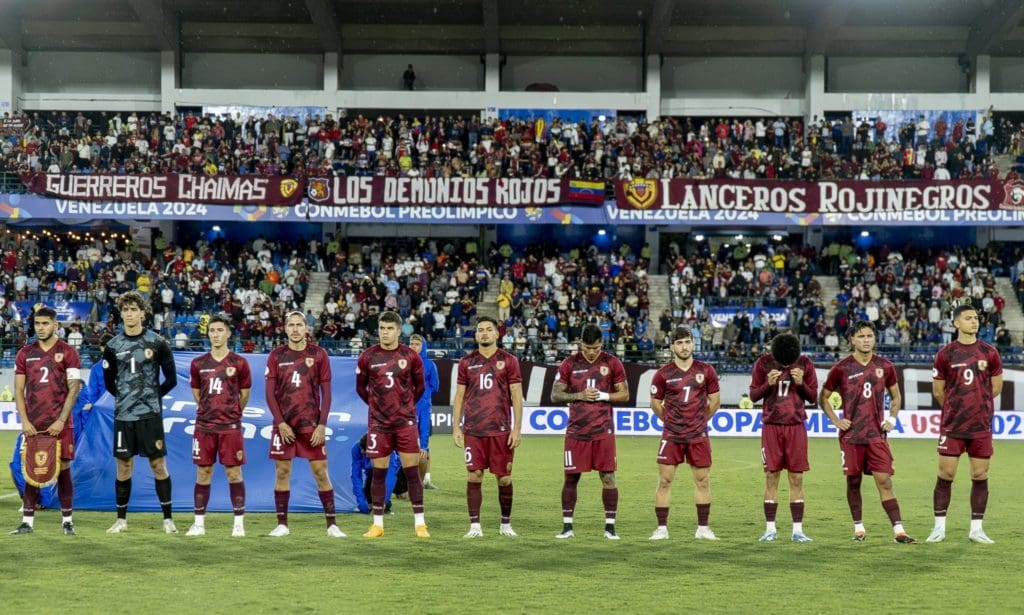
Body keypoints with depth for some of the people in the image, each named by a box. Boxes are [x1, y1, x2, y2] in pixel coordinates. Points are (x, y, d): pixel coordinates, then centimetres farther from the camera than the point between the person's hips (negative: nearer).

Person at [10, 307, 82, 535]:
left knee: (63, 469, 1)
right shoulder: (24, 354, 9)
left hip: (60, 424, -2)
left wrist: (61, 421, -12)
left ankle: (67, 520, 9)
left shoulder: (67, 352, 0)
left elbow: (74, 389, -4)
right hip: (33, 424, 2)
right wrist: (25, 421, -4)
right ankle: (27, 521, 5)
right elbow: (18, 390, 8)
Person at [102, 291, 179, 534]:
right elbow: (109, 382, 16)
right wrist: (126, 397, 12)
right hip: (123, 416, 2)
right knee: (124, 466, 6)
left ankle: (168, 518, 6)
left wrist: (152, 396, 6)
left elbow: (171, 379, 4)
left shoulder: (157, 343, -1)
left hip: (150, 414, -2)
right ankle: (121, 519, 15)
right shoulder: (113, 346, 6)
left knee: (158, 464, -1)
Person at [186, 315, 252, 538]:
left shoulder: (239, 363, 0)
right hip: (204, 426, 2)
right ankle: (199, 523, 11)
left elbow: (245, 395, 9)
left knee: (234, 473, -1)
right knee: (203, 473, 4)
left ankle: (239, 523, 6)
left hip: (230, 426, -2)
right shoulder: (198, 364, 7)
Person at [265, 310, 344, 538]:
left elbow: (326, 392, 2)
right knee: (282, 472, 2)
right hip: (284, 424, 1)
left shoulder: (319, 354, 2)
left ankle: (332, 524, 3)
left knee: (321, 472, -2)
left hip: (311, 424, -1)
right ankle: (282, 524, 11)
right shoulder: (276, 356, 5)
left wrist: (322, 425, -7)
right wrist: (280, 422, -8)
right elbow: (270, 393, 3)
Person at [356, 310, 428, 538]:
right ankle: (377, 524, 10)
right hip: (378, 423, 1)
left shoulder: (410, 356, 0)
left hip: (406, 422, 0)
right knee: (378, 473, 3)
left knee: (412, 472, -2)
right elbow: (360, 387, 12)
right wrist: (377, 405, 12)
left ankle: (420, 523, 4)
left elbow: (420, 386, 12)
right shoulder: (368, 356, 0)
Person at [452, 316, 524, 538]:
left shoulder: (509, 360, 3)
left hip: (501, 429, -1)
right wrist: (456, 427, 3)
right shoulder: (466, 362, 9)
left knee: (504, 478, 4)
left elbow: (516, 395, 1)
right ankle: (474, 526, 3)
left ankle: (506, 525, 17)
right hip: (473, 430, 1)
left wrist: (517, 428, -6)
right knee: (474, 476, -2)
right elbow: (459, 395, 11)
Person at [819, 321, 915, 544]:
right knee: (853, 481, 5)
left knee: (885, 481, -5)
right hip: (851, 435, -1)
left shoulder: (885, 367, 5)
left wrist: (892, 419, 7)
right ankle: (858, 527, 18)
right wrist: (836, 421, -2)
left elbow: (896, 395, 20)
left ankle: (898, 530, -7)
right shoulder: (841, 368, -1)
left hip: (877, 434, 1)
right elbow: (823, 397, 8)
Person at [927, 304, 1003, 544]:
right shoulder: (945, 354, 0)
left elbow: (996, 387, 13)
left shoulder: (989, 353, 4)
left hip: (981, 425, 1)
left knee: (980, 476, 2)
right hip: (952, 425, -1)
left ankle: (976, 529, 10)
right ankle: (939, 528, 8)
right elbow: (938, 391, 8)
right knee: (946, 475, -1)